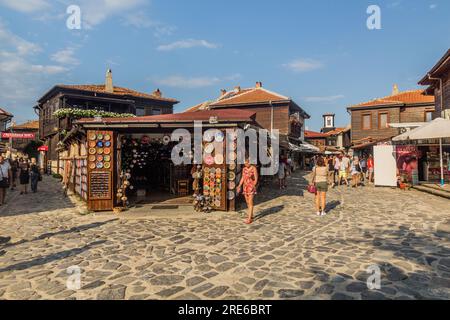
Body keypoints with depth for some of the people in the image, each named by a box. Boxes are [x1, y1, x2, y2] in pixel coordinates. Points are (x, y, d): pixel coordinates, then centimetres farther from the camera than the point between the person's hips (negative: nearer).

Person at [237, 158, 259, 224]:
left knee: (250, 202, -9)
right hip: (245, 187, 6)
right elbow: (242, 178, 12)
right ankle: (251, 215, 30)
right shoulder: (244, 169, 6)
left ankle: (249, 219, -9)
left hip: (251, 187, -6)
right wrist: (239, 186, 5)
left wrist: (253, 187, -18)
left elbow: (256, 178, -11)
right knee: (247, 202, 13)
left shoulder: (254, 168, -11)